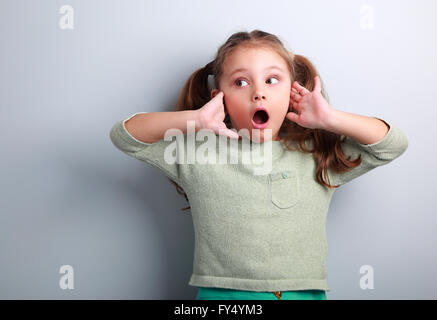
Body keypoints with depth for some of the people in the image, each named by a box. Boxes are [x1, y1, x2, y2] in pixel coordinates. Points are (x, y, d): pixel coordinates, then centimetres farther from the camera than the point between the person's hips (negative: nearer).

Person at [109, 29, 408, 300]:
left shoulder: (318, 155, 13)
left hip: (305, 292, 1)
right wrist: (194, 120, -6)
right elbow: (123, 135, 5)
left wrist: (330, 119, -1)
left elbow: (393, 143, 13)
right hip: (222, 292, 0)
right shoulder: (198, 155, 9)